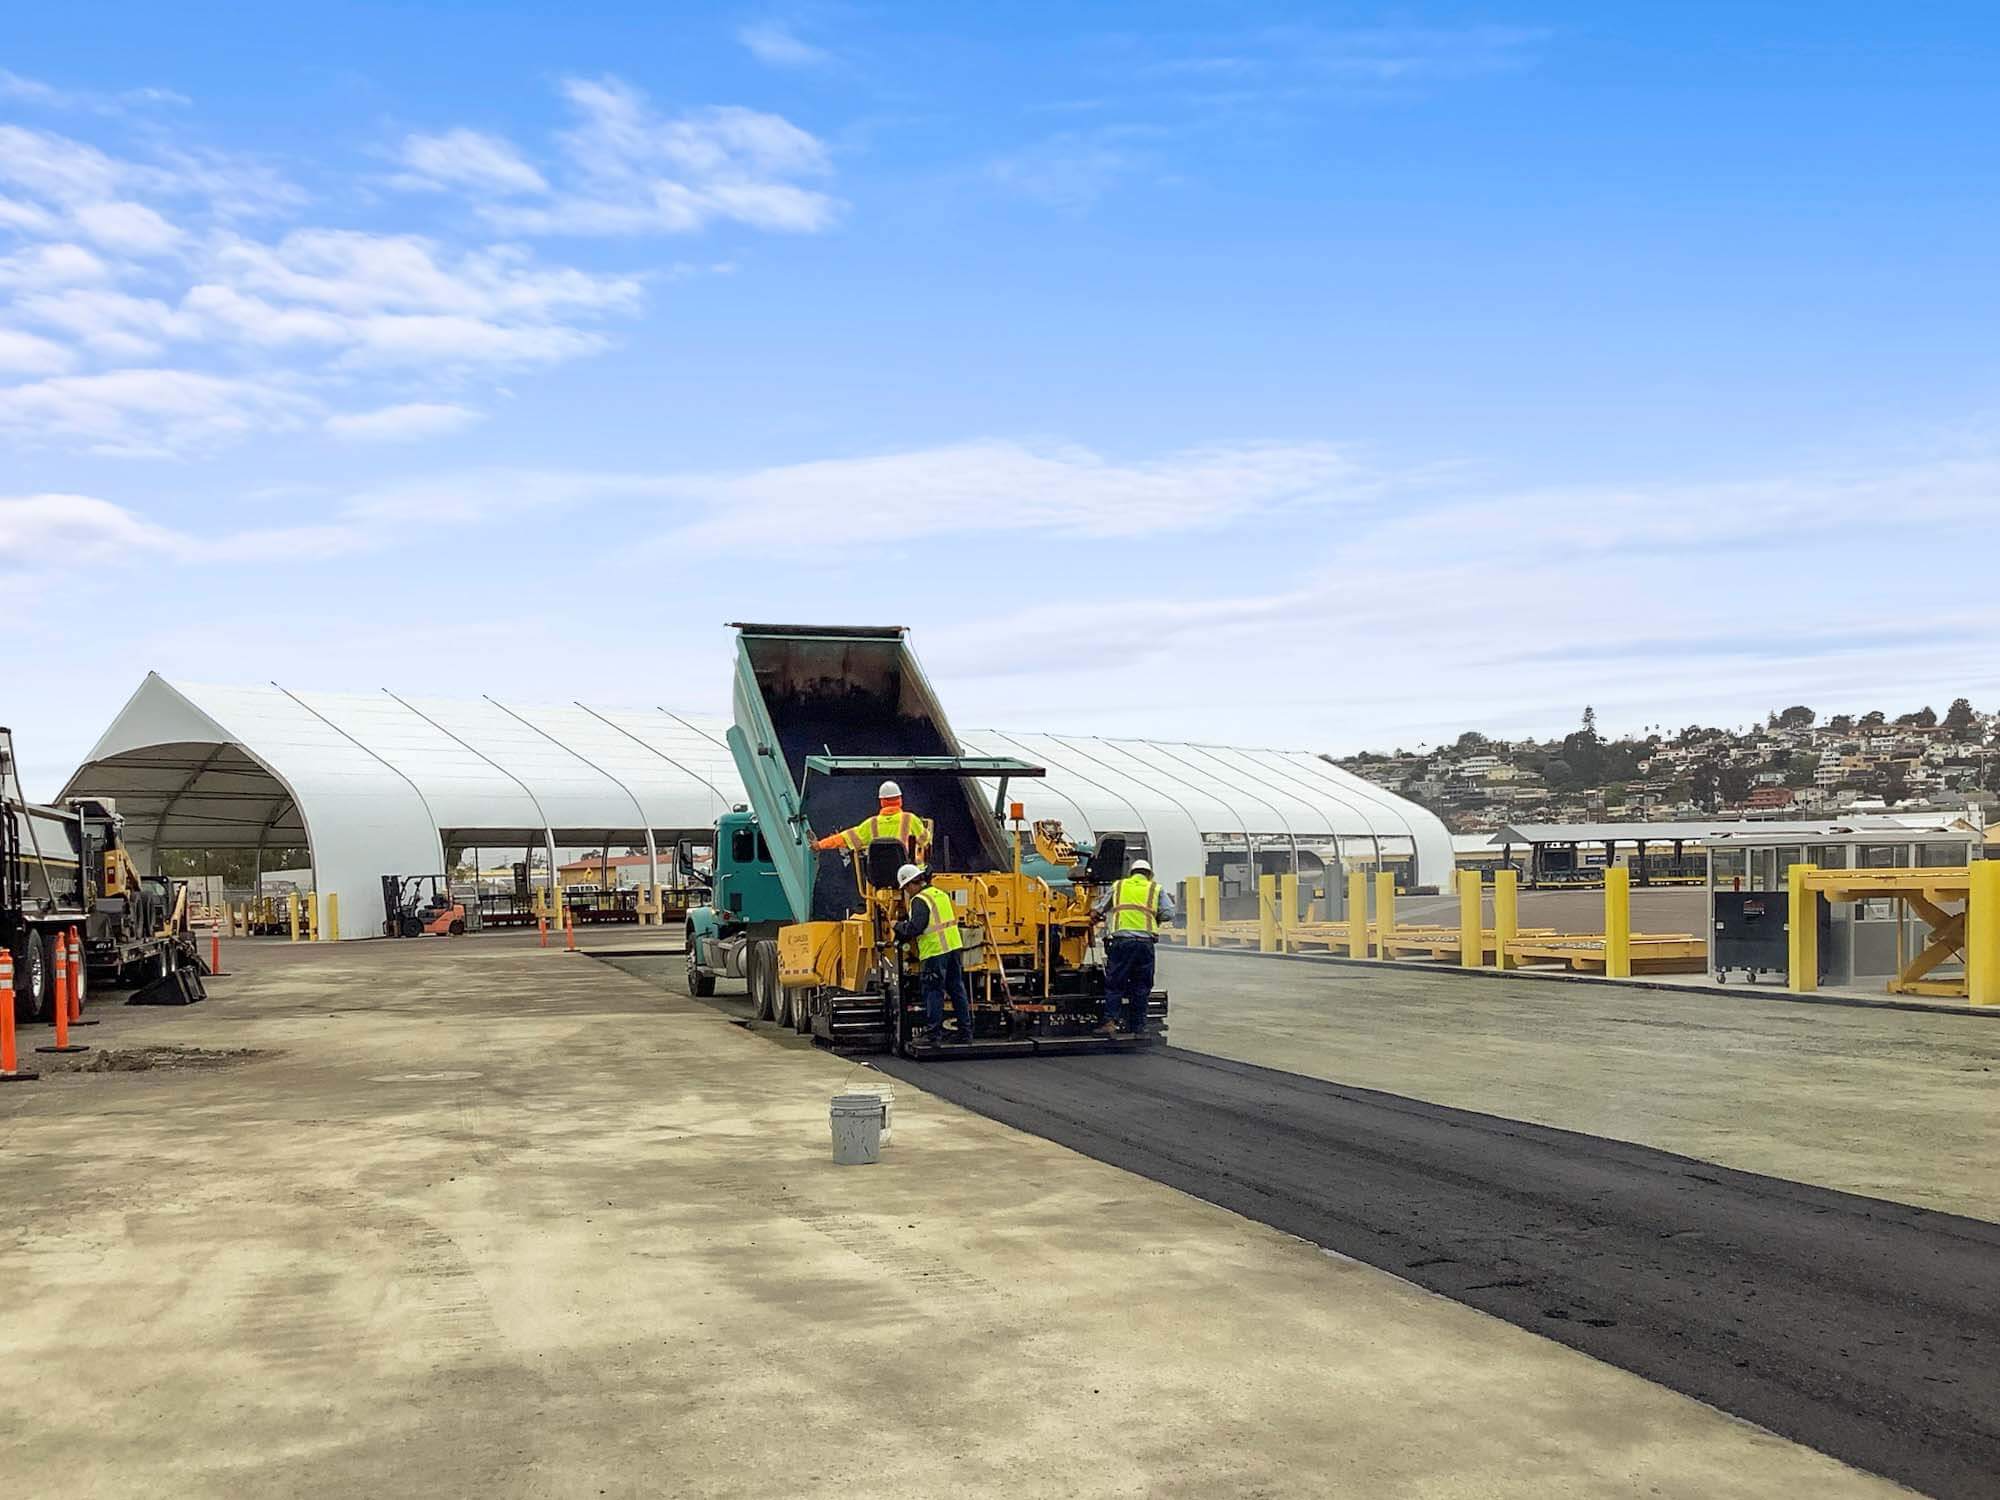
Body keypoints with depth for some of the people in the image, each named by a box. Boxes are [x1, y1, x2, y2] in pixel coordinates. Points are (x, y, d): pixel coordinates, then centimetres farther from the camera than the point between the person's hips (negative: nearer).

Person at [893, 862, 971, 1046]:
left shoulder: (920, 900, -13)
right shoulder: (941, 894, 13)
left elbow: (914, 928, -20)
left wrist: (899, 926, -1)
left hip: (935, 952, -8)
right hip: (954, 947, 8)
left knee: (933, 992, 0)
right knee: (957, 989, 12)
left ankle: (935, 1033, 1)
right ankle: (965, 1031, 15)